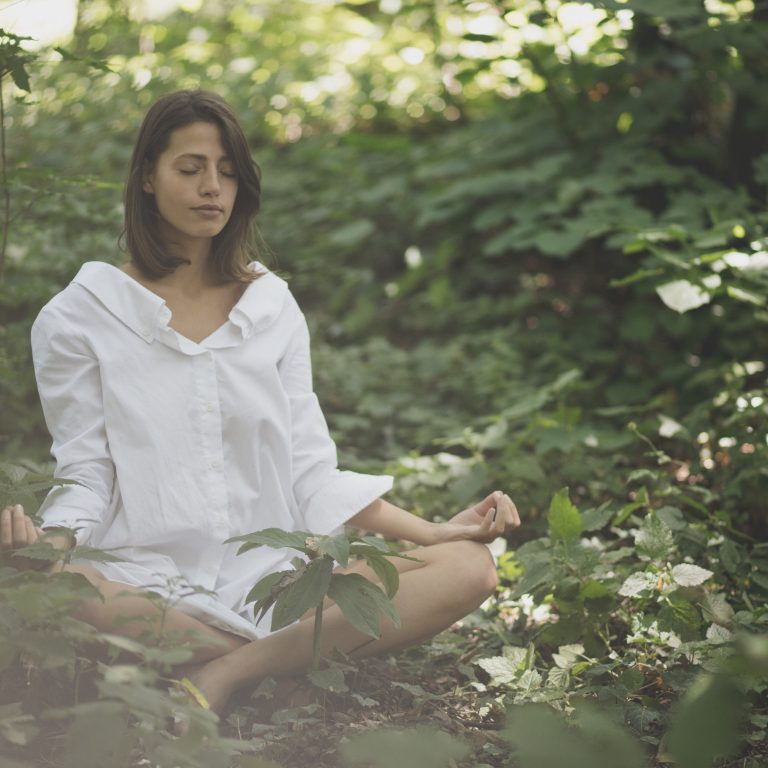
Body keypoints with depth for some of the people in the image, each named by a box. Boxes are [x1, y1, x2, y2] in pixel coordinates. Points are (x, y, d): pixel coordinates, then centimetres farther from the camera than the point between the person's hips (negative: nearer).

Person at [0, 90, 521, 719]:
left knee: (469, 568, -18)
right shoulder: (80, 318, 5)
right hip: (144, 583, -3)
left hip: (269, 573, 4)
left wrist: (436, 531, 0)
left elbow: (313, 474, 11)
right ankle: (305, 655, -21)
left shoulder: (273, 308, 15)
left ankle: (229, 671, -23)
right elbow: (86, 476, 1)